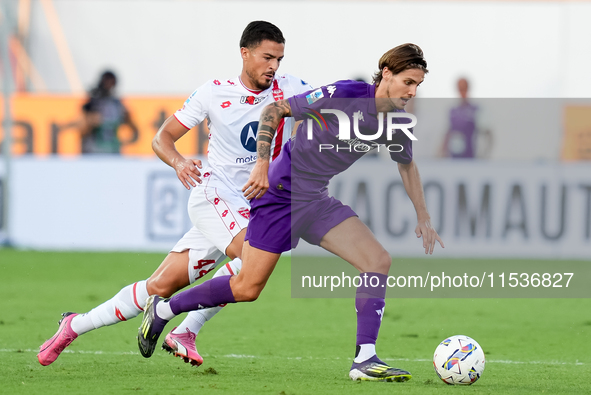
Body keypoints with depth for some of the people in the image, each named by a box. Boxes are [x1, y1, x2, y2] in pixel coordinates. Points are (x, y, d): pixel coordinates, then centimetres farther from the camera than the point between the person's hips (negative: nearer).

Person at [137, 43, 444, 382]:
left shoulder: (397, 124, 0)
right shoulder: (343, 95, -21)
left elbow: (407, 165, 22)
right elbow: (274, 111, -14)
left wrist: (424, 219, 24)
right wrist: (262, 164, -21)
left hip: (317, 200, 7)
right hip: (282, 191, -7)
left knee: (379, 261, -12)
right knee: (247, 289, -5)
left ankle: (365, 360, -13)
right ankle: (162, 310, 17)